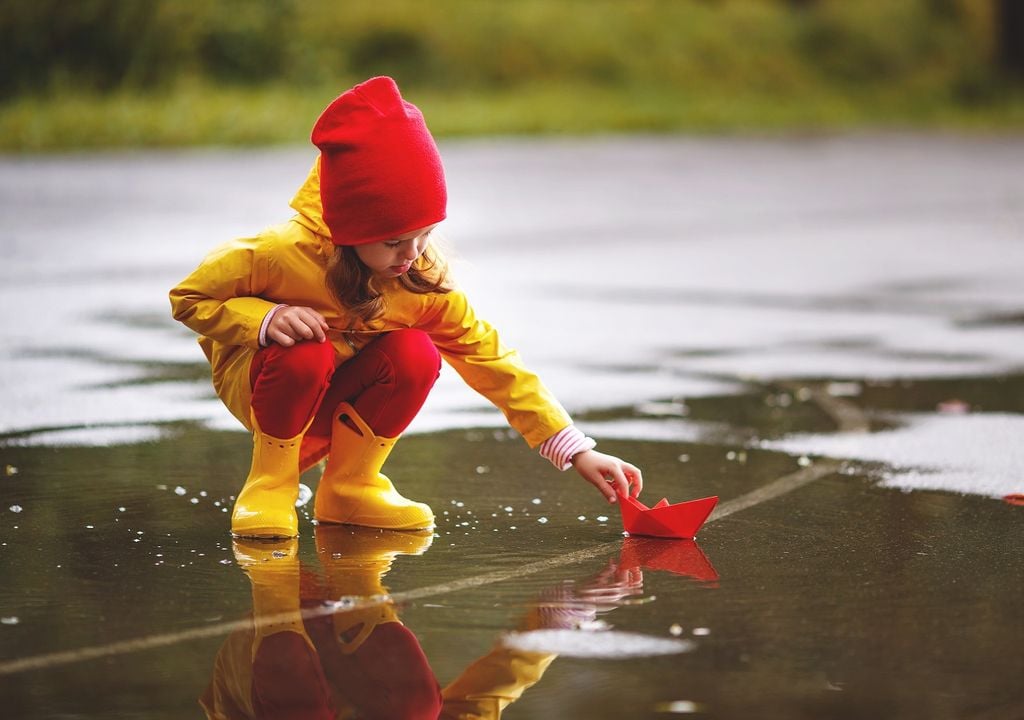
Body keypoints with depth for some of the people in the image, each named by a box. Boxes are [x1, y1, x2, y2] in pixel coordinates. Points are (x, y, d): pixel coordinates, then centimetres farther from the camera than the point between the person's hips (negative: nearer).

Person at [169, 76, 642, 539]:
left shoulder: (424, 283, -18)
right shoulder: (280, 255, -29)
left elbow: (492, 361, -14)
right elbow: (189, 298, -15)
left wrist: (577, 452, -19)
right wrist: (264, 319, -35)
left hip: (336, 404, 3)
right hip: (259, 385, -3)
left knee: (416, 355, -27)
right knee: (306, 353, -37)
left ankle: (350, 487, -6)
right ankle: (270, 483, -11)